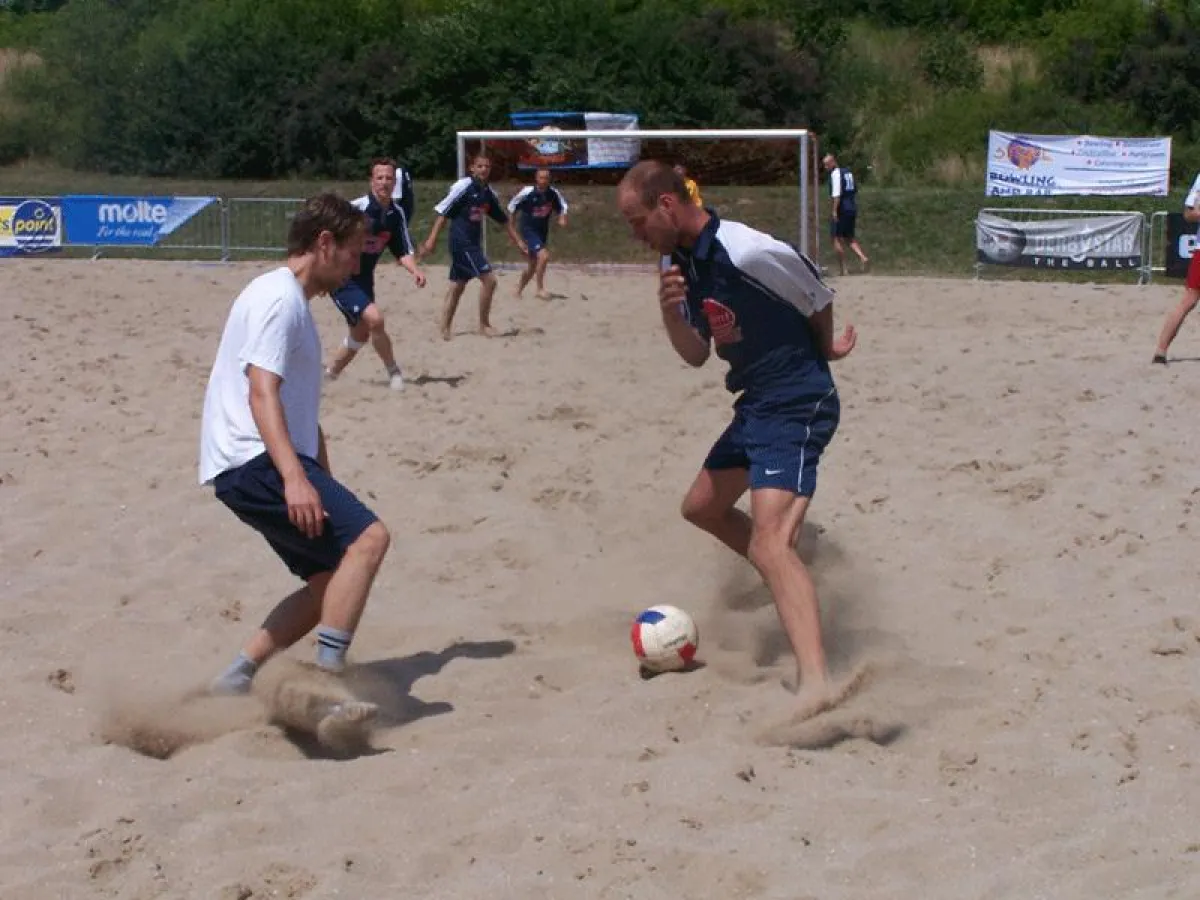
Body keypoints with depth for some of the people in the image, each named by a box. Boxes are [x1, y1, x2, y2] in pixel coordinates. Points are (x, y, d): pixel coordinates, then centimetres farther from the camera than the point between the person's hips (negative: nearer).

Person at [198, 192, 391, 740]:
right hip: (253, 461, -11)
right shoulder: (277, 298, -9)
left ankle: (235, 682, 12)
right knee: (367, 537, -23)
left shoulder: (295, 303, 23)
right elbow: (262, 392, -21)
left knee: (334, 581, 10)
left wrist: (324, 483, 29)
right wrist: (296, 478, -31)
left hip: (262, 468, 11)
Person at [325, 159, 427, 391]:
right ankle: (394, 372, -6)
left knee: (360, 335, 19)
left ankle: (331, 373, 42)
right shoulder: (357, 208, -22)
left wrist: (414, 270, -14)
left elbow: (402, 251, 5)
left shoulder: (397, 214, -1)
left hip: (364, 279, 8)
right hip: (342, 279, -8)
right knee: (374, 319, -24)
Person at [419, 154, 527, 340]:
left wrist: (518, 241, 18)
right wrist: (431, 239, -17)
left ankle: (445, 329, 15)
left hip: (473, 244, 8)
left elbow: (504, 219, 18)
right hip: (461, 242, -8)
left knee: (457, 286, 10)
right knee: (488, 279, -12)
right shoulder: (463, 186, -13)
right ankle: (484, 325, -1)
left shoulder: (488, 192, 8)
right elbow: (442, 212, -13)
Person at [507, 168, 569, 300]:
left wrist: (562, 217, -9)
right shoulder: (527, 192, -18)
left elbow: (563, 205, 10)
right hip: (529, 230, -6)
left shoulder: (554, 193, -7)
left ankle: (518, 291, 34)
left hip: (543, 232, 6)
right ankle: (540, 289, -13)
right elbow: (512, 206, -6)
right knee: (544, 256, -25)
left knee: (533, 266, 15)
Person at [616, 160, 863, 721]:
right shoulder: (678, 261, 5)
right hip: (755, 403, 10)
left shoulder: (747, 252, -22)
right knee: (702, 507, 25)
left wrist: (823, 351, 15)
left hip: (797, 405, -10)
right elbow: (696, 355, 7)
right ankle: (788, 588, 44)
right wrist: (670, 312, -13)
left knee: (768, 542, -25)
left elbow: (819, 302, -6)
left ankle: (816, 683, -38)